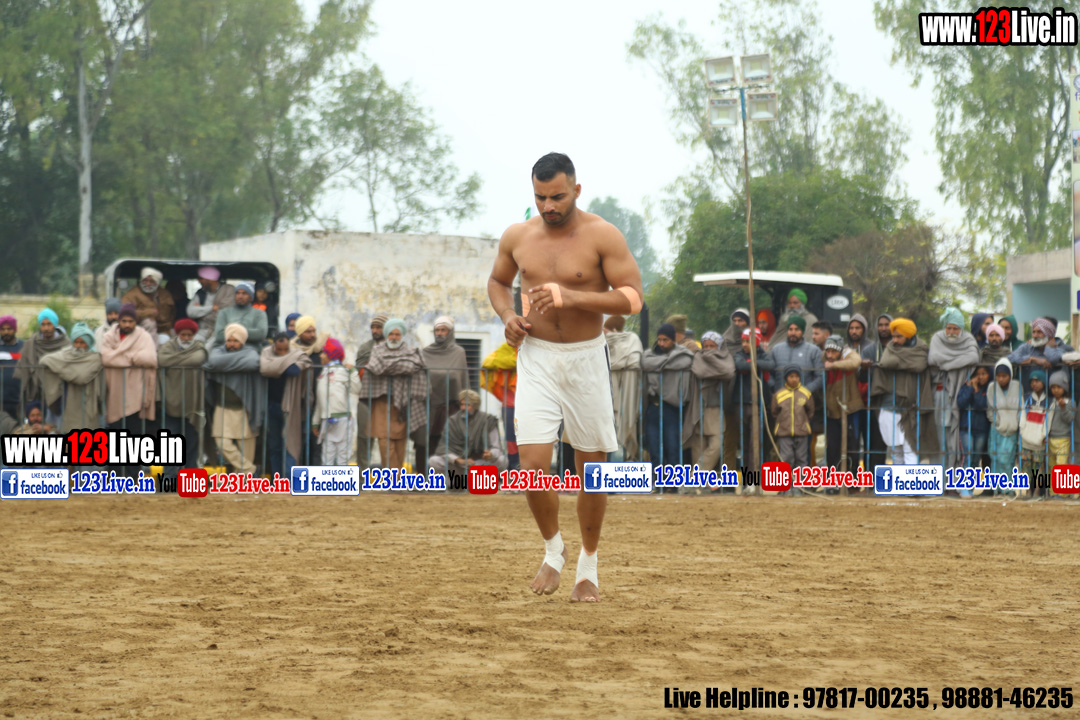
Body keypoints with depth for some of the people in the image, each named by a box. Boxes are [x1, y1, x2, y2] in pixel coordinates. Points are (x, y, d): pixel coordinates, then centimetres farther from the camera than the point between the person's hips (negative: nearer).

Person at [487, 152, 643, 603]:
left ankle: (588, 565, 24)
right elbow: (498, 281, 21)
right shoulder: (517, 237, 2)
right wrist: (507, 316, 0)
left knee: (592, 468, 6)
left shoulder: (602, 236, -9)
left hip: (586, 359, -1)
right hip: (536, 358, 2)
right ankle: (553, 549, 14)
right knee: (533, 466, -11)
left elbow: (633, 297, -14)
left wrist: (572, 297, -25)